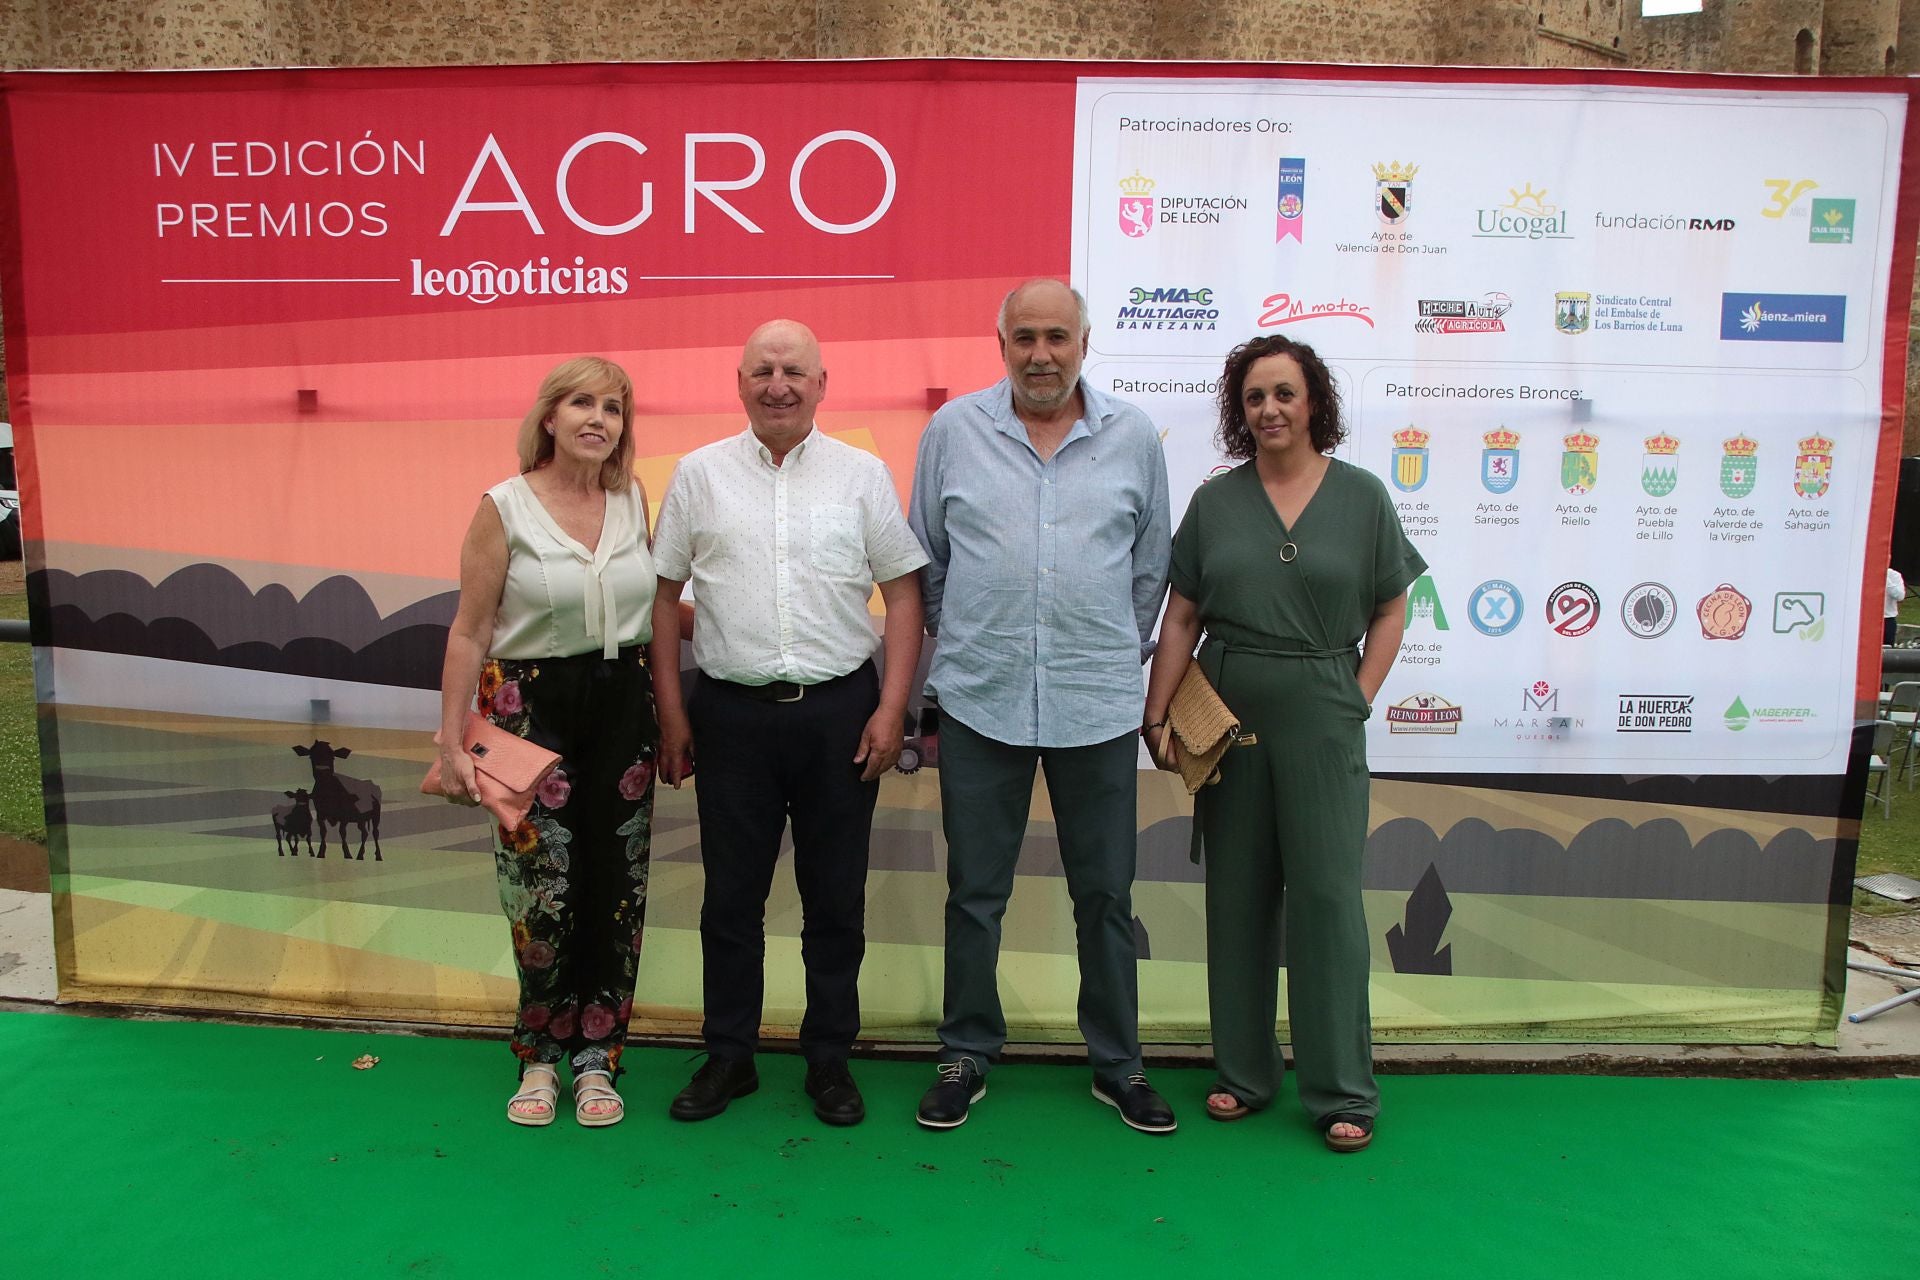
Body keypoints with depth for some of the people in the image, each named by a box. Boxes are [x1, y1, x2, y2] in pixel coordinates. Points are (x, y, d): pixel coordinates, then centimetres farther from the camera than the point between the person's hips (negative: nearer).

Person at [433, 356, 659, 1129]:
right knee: (544, 888, 0)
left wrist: (670, 717, 10)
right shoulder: (505, 507, -6)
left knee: (615, 888, 6)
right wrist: (451, 741, -9)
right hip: (532, 706, -3)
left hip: (623, 702, 4)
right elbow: (469, 633, -6)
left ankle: (595, 1056, 21)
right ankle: (540, 1055, 22)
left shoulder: (634, 499, 5)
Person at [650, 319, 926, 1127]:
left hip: (839, 711, 0)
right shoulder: (699, 474, 5)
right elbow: (665, 595, 7)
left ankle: (829, 1060, 24)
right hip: (732, 711, 1)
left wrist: (891, 709, -5)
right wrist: (671, 712, 3)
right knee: (731, 895, 10)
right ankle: (728, 1057, 26)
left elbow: (903, 594, 3)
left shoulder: (863, 475, 3)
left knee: (836, 896, 9)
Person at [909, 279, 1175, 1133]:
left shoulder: (1134, 437, 4)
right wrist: (964, 642, 11)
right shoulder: (953, 430, 2)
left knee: (1106, 896, 10)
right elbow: (926, 557, 10)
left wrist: (1116, 651, 13)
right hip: (980, 700, 0)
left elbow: (1151, 564, 13)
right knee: (974, 893, 9)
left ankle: (1116, 1063, 27)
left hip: (1098, 704, 1)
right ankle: (967, 1055, 27)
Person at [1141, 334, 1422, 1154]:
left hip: (1320, 716, -2)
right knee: (1237, 892, 10)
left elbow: (1390, 609, 5)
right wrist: (1157, 717, -1)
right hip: (1227, 713, 2)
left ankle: (1341, 1091, 14)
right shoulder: (1215, 501, 5)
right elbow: (1181, 618, 4)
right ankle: (1243, 1072, 24)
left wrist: (1360, 698, -4)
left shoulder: (1361, 496, 2)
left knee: (1326, 893, 0)